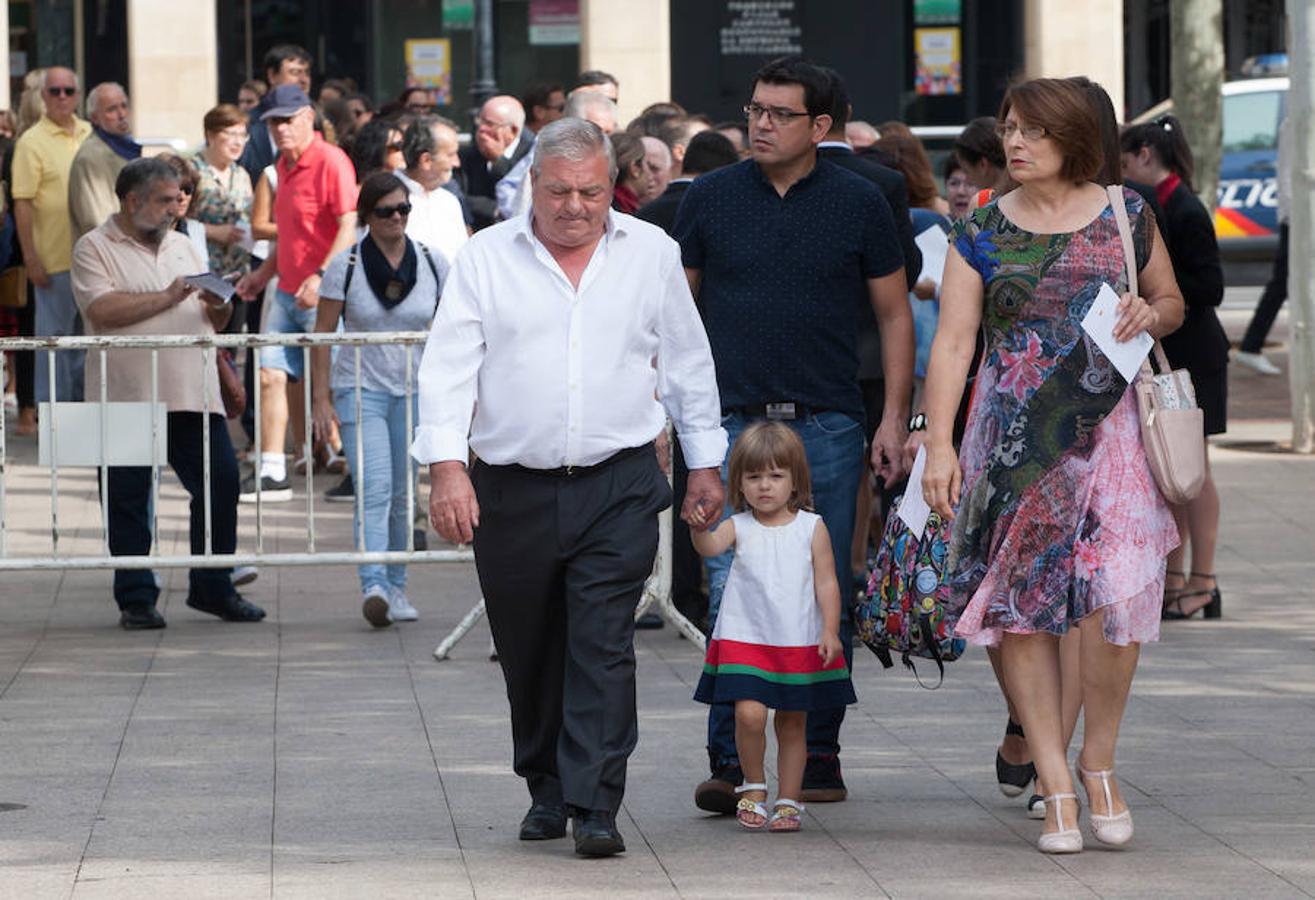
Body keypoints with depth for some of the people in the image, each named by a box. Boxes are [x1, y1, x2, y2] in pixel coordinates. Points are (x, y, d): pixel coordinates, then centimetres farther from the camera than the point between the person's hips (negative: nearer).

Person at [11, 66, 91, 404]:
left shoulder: (91, 135, 10)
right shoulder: (32, 142, -8)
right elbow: (22, 203, -11)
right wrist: (30, 258, -15)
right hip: (55, 260, -6)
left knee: (85, 333, 14)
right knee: (55, 335, -1)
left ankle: (81, 399, 24)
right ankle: (53, 406, 5)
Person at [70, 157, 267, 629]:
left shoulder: (182, 246, 19)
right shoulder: (95, 249, 0)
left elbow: (214, 322, 20)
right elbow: (103, 310, -16)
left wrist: (218, 307, -4)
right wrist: (169, 297, -12)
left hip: (193, 394, 4)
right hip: (126, 394, -4)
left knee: (221, 483, 0)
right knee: (127, 499, 1)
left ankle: (212, 588, 12)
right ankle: (135, 598, 10)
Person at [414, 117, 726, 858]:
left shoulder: (651, 254, 7)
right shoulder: (488, 257, 3)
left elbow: (688, 365, 15)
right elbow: (449, 366, -2)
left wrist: (706, 464, 13)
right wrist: (446, 465, -13)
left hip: (620, 488, -1)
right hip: (512, 488, 1)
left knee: (603, 646, -10)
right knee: (530, 655, 9)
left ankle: (595, 805, -12)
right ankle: (547, 791, 27)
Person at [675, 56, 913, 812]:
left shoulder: (859, 203, 3)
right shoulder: (711, 199, 5)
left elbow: (895, 315, 8)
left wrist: (895, 419, 0)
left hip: (827, 428, 0)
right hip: (733, 423, 0)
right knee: (732, 596, -7)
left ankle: (820, 760, 13)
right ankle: (729, 764, -6)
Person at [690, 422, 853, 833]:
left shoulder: (811, 528, 1)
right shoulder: (739, 527, 1)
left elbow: (826, 583, 1)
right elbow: (711, 547, -19)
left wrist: (830, 632, -8)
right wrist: (699, 528, -42)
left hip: (800, 641, 1)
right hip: (745, 638, -1)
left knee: (793, 723, 9)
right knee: (749, 713, -16)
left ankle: (788, 801, 20)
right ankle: (753, 786, 7)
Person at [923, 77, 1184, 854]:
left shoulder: (1127, 216, 7)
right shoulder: (983, 233, 5)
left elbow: (1173, 302, 19)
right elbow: (953, 342, 2)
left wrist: (1151, 316, -5)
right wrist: (939, 444, -7)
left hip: (1108, 430, -1)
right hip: (1013, 436, 1)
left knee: (1113, 598, -14)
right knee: (1022, 610, -1)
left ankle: (1100, 762, 8)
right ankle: (1056, 788, 6)